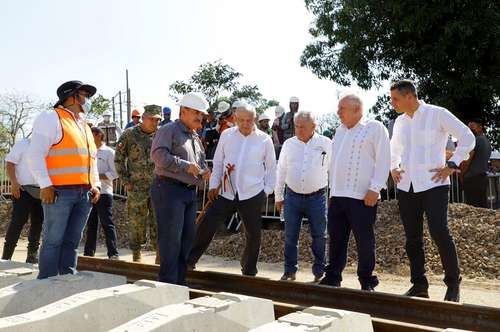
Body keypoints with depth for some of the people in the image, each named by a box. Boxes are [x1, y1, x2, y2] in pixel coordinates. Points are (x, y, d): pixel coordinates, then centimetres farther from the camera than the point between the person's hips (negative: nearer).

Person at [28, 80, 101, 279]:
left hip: (85, 194, 7)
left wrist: (96, 185, 12)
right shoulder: (51, 118, 0)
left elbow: (92, 159, 26)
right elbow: (35, 154, -9)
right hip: (60, 192, -7)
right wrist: (45, 185, -16)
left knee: (72, 241, 8)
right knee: (53, 241, -5)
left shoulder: (85, 126, 23)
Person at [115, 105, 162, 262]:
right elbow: (119, 159, 2)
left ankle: (160, 254, 9)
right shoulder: (129, 135, -1)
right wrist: (126, 181, -2)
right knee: (136, 221, 6)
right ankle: (136, 254, 20)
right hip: (137, 186, -1)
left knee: (158, 221, 0)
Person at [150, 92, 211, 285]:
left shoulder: (196, 138, 23)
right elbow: (158, 155, -20)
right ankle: (168, 283, -1)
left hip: (189, 192, 9)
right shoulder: (169, 131, -4)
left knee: (187, 237, 11)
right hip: (169, 189, -9)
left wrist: (204, 172, 8)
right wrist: (186, 166, -21)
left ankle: (179, 281, 22)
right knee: (171, 238, -8)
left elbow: (201, 162, 31)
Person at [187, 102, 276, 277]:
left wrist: (267, 190, 0)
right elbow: (218, 162, 10)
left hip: (252, 195, -1)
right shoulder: (226, 135, 4)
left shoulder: (264, 140, 0)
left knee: (253, 234, 9)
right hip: (226, 193, 1)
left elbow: (271, 168, 6)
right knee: (206, 225, -5)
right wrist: (213, 185, 4)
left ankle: (249, 271, 27)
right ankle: (189, 259, 10)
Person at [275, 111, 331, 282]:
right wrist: (278, 196, 14)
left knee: (319, 236, 6)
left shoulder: (326, 144, -2)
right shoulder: (289, 144, 5)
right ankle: (289, 271, 18)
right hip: (293, 196, 2)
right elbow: (281, 171, 12)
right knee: (290, 236, 5)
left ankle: (319, 272, 19)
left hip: (317, 197, -2)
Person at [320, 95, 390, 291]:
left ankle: (367, 283, 14)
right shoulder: (339, 130, 19)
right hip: (337, 196, 7)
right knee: (336, 240, 10)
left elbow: (383, 160, -9)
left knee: (365, 242, 2)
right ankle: (332, 278, 21)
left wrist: (375, 189, -15)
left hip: (363, 197, -6)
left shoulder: (375, 128, -3)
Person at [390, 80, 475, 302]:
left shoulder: (437, 114, -3)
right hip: (406, 187, 6)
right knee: (412, 237, 7)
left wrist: (451, 165, -9)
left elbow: (467, 138, -3)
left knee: (439, 233, -13)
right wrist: (393, 168, 14)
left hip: (433, 184, -6)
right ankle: (419, 285, 16)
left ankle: (453, 284, 3)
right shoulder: (400, 121, 14)